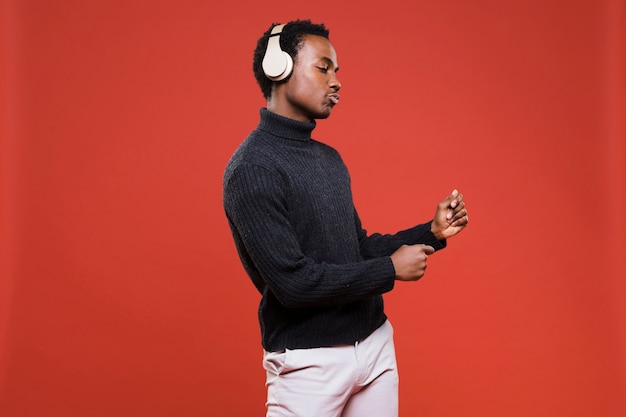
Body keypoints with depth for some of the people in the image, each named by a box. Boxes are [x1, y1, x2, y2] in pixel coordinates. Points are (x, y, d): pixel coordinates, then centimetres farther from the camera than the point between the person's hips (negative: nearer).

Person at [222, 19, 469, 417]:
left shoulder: (330, 159, 11)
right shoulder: (252, 170, -16)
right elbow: (293, 282, -22)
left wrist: (432, 232, 4)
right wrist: (391, 269, -13)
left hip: (375, 343, 7)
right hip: (310, 361, -7)